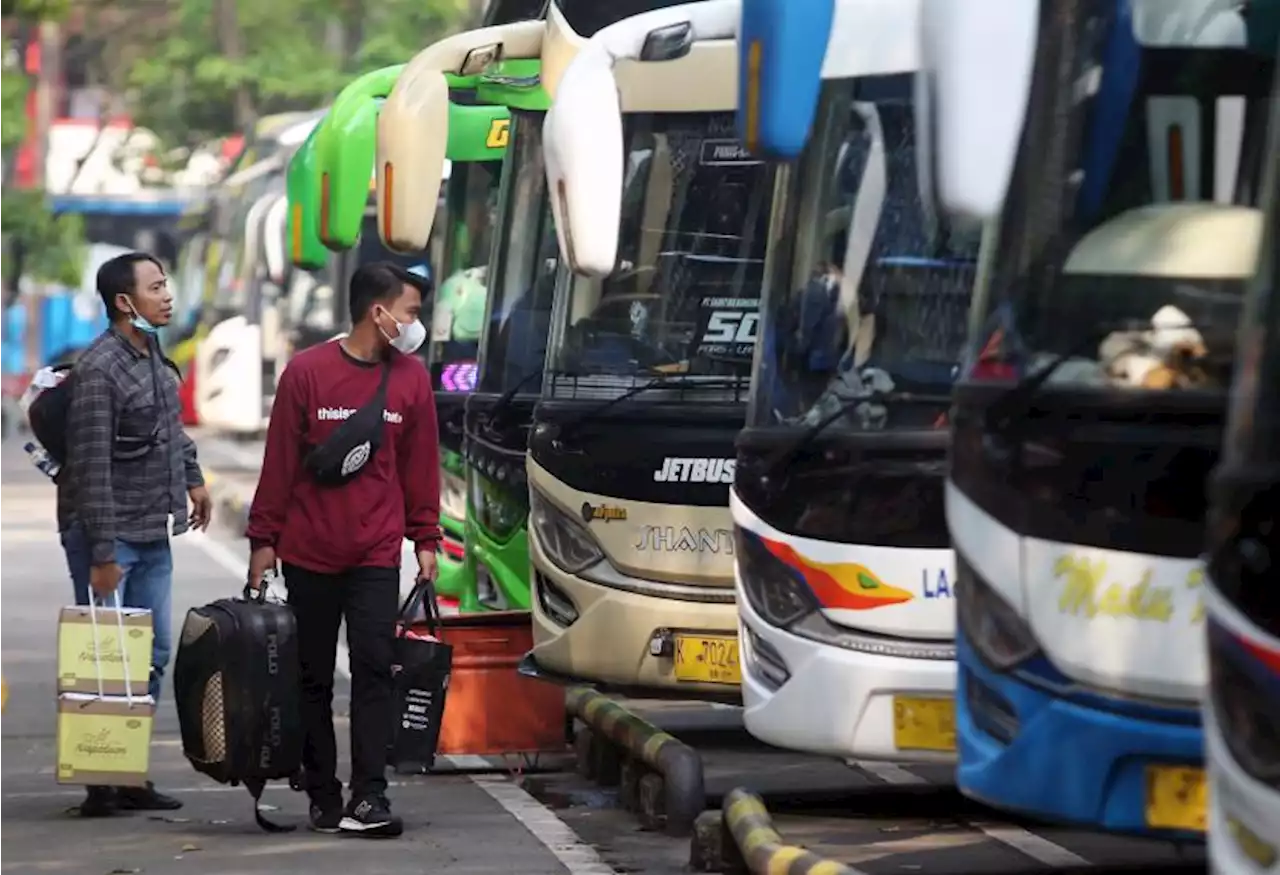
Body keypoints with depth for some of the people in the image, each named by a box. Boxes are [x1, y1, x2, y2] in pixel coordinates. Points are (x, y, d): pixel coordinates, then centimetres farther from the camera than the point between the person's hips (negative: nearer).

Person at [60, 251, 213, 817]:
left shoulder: (154, 354, 9)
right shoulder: (98, 370, -17)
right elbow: (92, 469, -20)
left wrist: (192, 478, 22)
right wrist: (102, 555, -21)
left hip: (154, 534, 9)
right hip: (108, 535, -9)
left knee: (154, 654, 10)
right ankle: (99, 783, 1)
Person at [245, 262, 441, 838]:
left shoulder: (411, 379, 3)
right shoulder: (307, 372, -6)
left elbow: (420, 464, 10)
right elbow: (280, 460, -2)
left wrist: (426, 540, 8)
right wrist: (264, 539, -1)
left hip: (377, 555, 1)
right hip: (308, 554, -1)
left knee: (374, 669, -9)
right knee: (313, 678, 6)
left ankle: (368, 798, -12)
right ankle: (323, 797, 13)